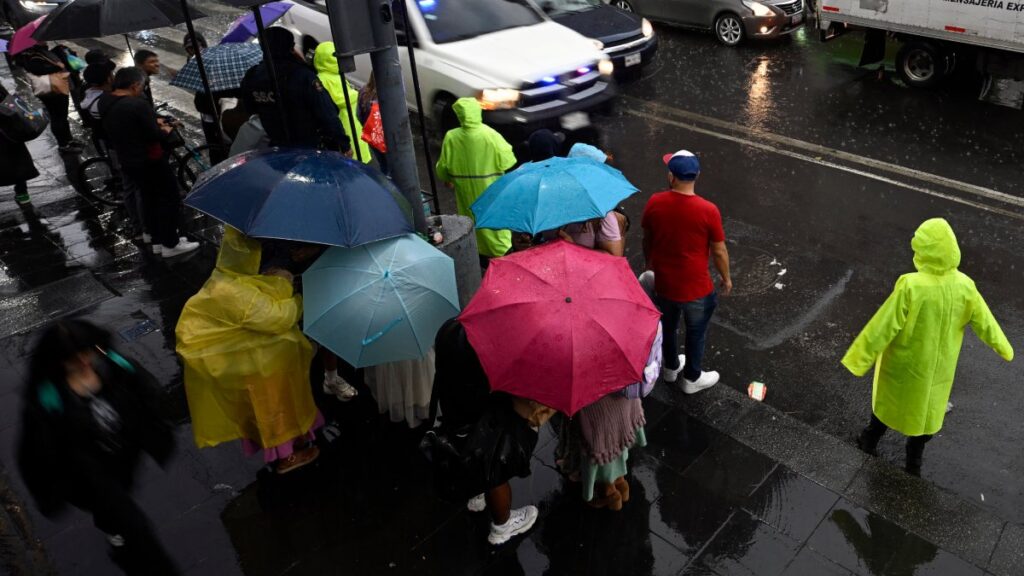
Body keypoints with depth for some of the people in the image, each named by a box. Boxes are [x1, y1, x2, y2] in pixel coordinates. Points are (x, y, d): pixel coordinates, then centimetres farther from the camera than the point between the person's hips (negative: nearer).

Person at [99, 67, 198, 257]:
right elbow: (154, 136, -21)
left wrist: (152, 122, 11)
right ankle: (170, 244, 8)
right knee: (170, 198, 4)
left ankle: (157, 241, 28)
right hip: (150, 161, -9)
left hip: (127, 161, 9)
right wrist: (165, 130, 0)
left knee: (149, 198, 20)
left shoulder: (105, 103, 4)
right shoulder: (138, 104, -24)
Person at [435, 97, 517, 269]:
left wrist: (447, 179, 20)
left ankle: (479, 253, 31)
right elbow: (507, 161, -12)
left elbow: (443, 166, -1)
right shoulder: (490, 135, -19)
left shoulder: (451, 137, -12)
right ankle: (502, 252, 20)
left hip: (466, 190, 2)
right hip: (490, 189, -2)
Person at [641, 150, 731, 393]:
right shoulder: (708, 211, -23)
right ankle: (692, 379, 40)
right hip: (696, 288, -3)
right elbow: (719, 251, -12)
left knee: (667, 328, 27)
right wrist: (726, 278, 6)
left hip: (663, 283, 3)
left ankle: (670, 367, 50)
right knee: (696, 334, 21)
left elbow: (647, 240, 0)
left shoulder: (655, 203, -15)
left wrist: (649, 264, 19)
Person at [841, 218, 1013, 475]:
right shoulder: (964, 286, -17)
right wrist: (1003, 348, 18)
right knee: (925, 407, 25)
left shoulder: (911, 286, -33)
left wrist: (858, 358, -18)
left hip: (904, 364, -3)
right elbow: (983, 321, -1)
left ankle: (870, 441, 46)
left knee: (888, 398, 23)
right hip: (938, 366, 4)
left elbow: (883, 326, -28)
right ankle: (914, 459, 43)